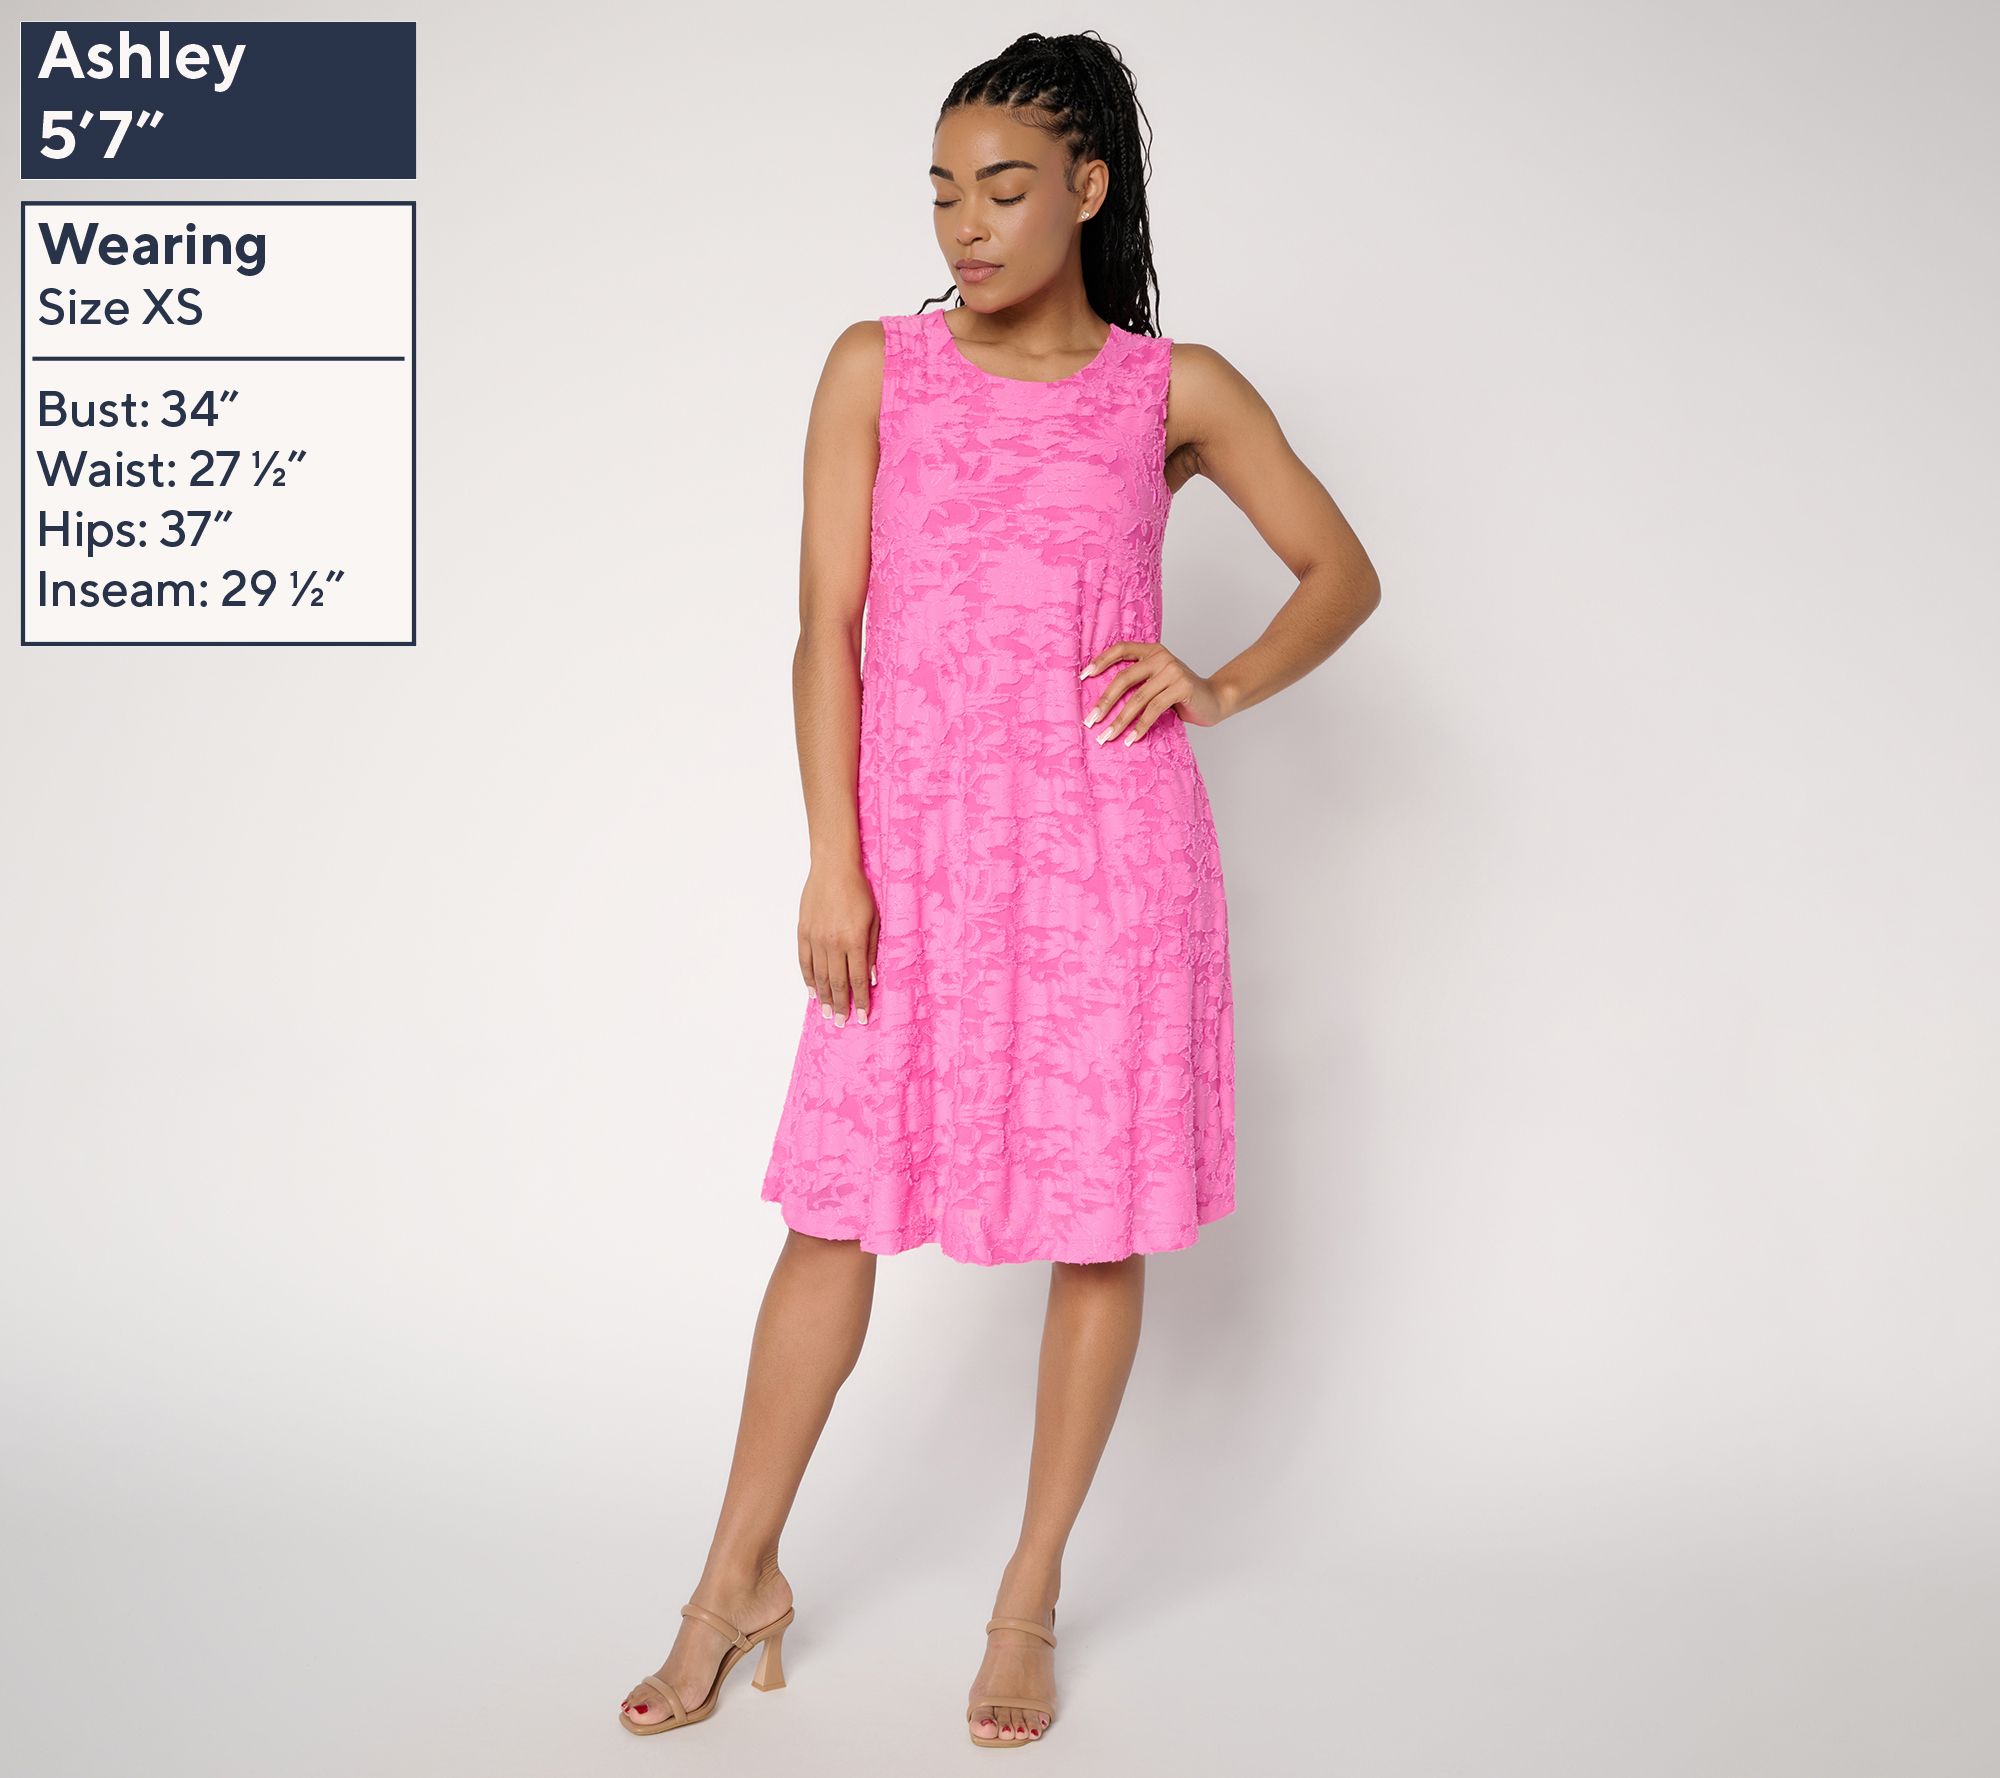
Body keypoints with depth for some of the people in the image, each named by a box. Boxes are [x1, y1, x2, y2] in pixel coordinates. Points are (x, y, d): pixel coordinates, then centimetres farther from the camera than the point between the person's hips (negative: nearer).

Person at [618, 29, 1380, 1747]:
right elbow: (829, 624, 0)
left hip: (1110, 847, 0)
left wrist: (1220, 687, -6)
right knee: (838, 1206, 5)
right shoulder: (877, 367, 4)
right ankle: (739, 1582, 22)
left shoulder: (1176, 390, 4)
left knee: (1101, 1220, 5)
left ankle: (1030, 1597, 23)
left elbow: (1343, 573, 12)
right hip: (916, 845, 1)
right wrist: (833, 864, -7)